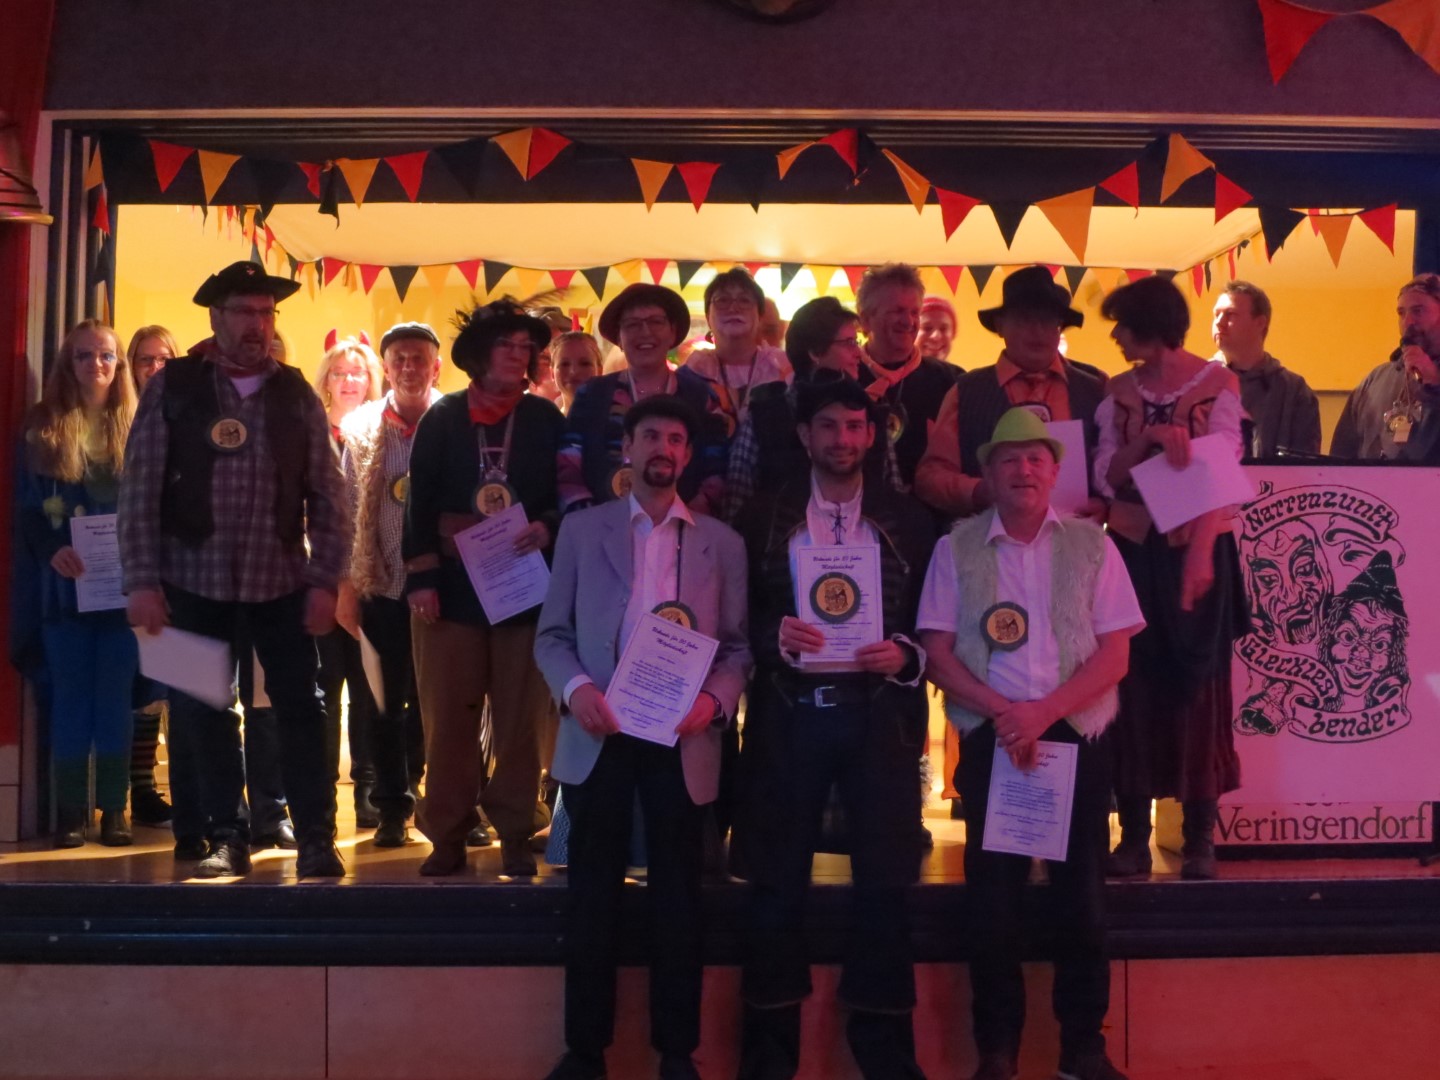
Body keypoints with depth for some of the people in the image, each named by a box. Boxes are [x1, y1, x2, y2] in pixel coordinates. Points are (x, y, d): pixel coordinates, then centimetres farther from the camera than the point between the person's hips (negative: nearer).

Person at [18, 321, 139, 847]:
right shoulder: (43, 425, 7)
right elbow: (26, 504, 2)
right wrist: (50, 551, -14)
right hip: (66, 582, 0)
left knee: (115, 696, 4)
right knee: (70, 697, 3)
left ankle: (113, 809, 10)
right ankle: (70, 810, 10)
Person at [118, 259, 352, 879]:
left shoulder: (297, 395, 5)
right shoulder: (171, 387, 1)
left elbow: (328, 495, 4)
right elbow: (140, 490, -1)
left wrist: (324, 581, -4)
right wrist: (142, 581, -8)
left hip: (283, 584, 0)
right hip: (195, 583, 0)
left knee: (301, 712, 0)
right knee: (204, 716, 7)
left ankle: (316, 839, 8)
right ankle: (227, 839, 19)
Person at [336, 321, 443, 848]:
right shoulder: (361, 430, 5)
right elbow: (346, 513, 6)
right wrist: (347, 589, 3)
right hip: (381, 586, 2)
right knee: (386, 702, 7)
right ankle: (392, 808, 18)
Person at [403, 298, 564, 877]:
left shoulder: (547, 420, 6)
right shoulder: (442, 418, 5)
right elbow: (420, 501, 2)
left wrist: (547, 528, -15)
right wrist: (421, 577, -6)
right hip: (453, 586, 0)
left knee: (521, 716, 3)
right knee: (448, 716, 2)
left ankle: (515, 833, 13)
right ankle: (448, 834, 12)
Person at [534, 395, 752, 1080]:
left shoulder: (722, 543, 8)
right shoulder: (581, 530, 7)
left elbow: (737, 645, 4)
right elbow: (551, 633, 4)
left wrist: (716, 699, -14)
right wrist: (574, 685, -14)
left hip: (683, 737, 0)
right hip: (598, 734, 0)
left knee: (677, 896, 7)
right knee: (592, 894, 6)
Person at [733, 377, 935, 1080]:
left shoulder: (908, 520, 8)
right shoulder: (763, 516, 6)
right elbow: (738, 616, 5)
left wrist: (904, 653, -12)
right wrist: (777, 635, -15)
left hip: (880, 714, 0)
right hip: (788, 715, 0)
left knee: (884, 882, 3)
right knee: (776, 882, 5)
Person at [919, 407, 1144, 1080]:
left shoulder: (1091, 545, 4)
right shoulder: (957, 549, 4)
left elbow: (1115, 653, -2)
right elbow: (937, 653, -1)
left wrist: (1044, 711, -15)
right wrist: (1002, 711, -15)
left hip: (1077, 738, 0)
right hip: (990, 740, 0)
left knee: (1081, 896, 4)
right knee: (992, 898, 3)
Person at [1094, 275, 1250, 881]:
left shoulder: (1218, 385, -4)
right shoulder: (1119, 392, 8)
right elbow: (1107, 478, 1)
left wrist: (1201, 554, -18)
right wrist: (1147, 438, -16)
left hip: (1197, 549, -3)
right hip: (1133, 550, 3)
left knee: (1197, 685, 1)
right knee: (1136, 685, 2)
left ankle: (1200, 836, 7)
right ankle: (1134, 834, 7)